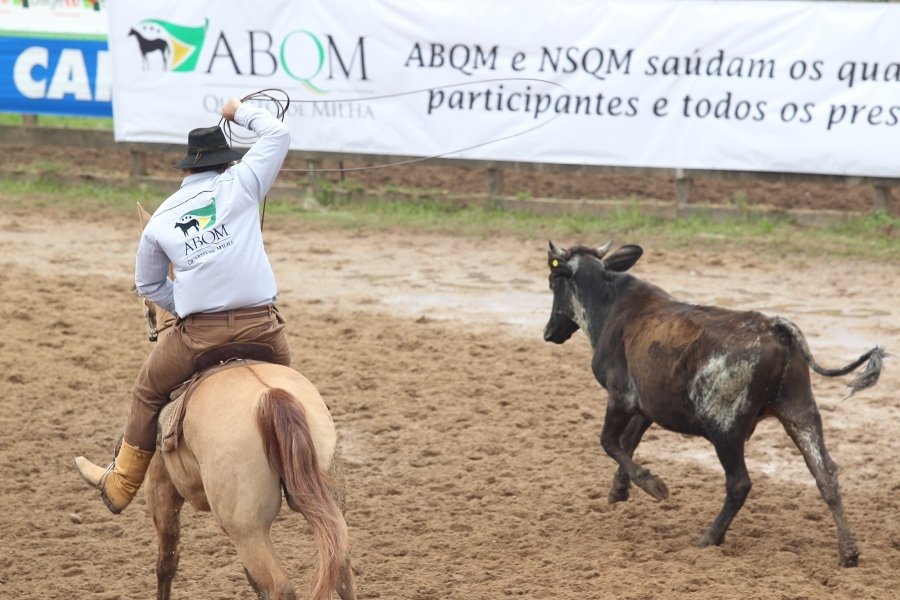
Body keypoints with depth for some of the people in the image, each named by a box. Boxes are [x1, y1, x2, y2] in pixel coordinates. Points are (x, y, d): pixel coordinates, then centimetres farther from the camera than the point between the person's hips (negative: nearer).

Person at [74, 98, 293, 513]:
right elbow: (278, 134, 13)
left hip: (197, 334, 1)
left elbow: (148, 285, 22)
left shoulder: (161, 218, 13)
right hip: (260, 324, -1)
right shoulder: (241, 183, 4)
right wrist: (240, 112, 29)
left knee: (148, 391, 24)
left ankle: (119, 486, 34)